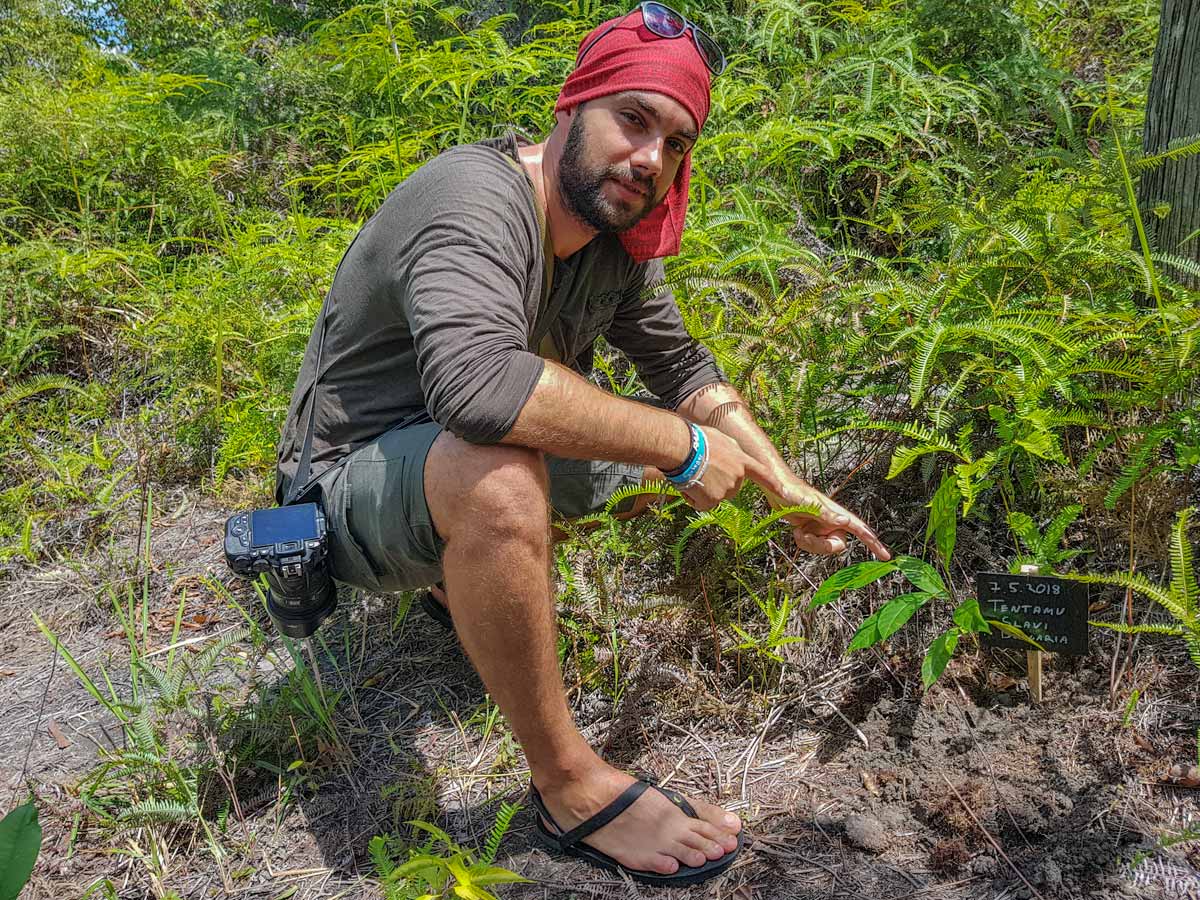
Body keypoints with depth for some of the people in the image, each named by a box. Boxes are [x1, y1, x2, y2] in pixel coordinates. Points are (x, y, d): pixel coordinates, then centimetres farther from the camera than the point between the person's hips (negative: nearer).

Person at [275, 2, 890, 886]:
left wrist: (789, 489, 3)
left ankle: (463, 578, 17)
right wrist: (679, 444, -35)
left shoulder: (616, 237, -1)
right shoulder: (476, 198, -27)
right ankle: (570, 785, -21)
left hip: (454, 465, 8)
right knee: (496, 471, -39)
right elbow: (474, 379, -45)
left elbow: (685, 368, 9)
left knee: (653, 460, 11)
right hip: (351, 484, -8)